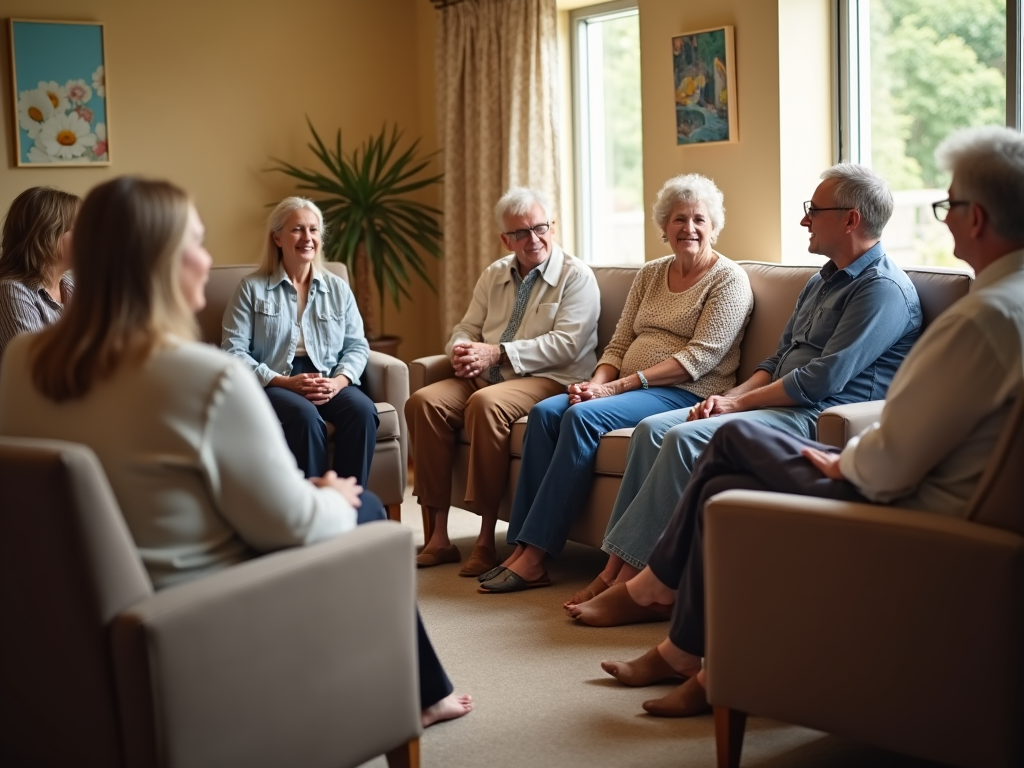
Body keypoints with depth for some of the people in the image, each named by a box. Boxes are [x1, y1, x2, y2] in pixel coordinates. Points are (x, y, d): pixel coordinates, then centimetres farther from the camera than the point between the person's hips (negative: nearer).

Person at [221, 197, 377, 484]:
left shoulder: (338, 288, 15)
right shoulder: (252, 288, 4)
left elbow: (357, 345, 11)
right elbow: (233, 350, -5)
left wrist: (339, 381, -11)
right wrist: (284, 382, -16)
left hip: (329, 382, 3)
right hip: (273, 384, -3)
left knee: (362, 409, -30)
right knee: (305, 415, -36)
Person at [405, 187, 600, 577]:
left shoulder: (576, 277, -3)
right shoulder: (494, 275, 18)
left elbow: (565, 344, -14)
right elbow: (467, 329, 18)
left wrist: (496, 353, -18)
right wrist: (461, 351, -8)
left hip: (547, 380, -6)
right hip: (485, 378, 6)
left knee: (486, 403, -36)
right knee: (423, 401, -20)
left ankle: (486, 539, -30)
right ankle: (438, 536, -18)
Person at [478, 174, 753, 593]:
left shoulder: (729, 279, -3)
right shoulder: (650, 275, 19)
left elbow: (699, 358, -14)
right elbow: (619, 343, 15)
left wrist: (618, 386, -18)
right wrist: (596, 382, -8)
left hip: (687, 395, -7)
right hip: (627, 389, 7)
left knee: (583, 416, -29)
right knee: (545, 411, -18)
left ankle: (535, 557, -28)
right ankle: (523, 547, -23)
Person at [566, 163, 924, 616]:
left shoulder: (883, 289, -12)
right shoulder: (822, 282, 21)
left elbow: (824, 379, -20)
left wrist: (739, 402, -12)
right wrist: (729, 396, 2)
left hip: (822, 418, -10)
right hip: (781, 405, 10)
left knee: (686, 438, -26)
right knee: (653, 429, -7)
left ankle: (633, 585, -20)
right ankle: (615, 569, -13)